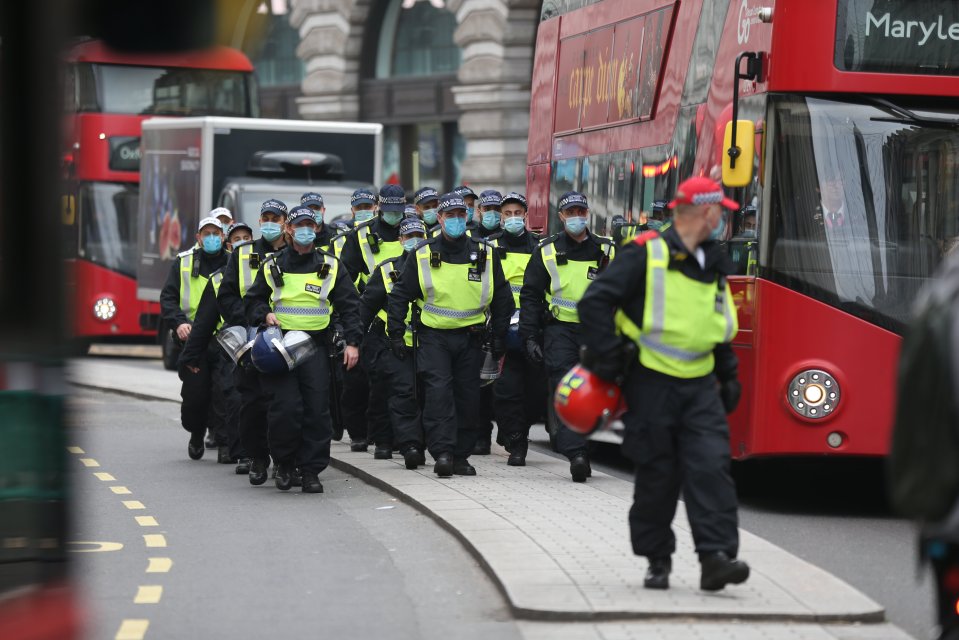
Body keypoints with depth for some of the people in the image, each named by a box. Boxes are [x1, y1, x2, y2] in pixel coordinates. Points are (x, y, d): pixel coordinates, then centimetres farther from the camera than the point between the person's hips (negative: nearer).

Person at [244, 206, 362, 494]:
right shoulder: (272, 266, 9)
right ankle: (284, 464, 8)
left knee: (317, 410, -5)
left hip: (315, 346, 1)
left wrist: (352, 342, 0)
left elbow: (349, 305, 10)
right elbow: (253, 300, 19)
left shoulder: (330, 265, 9)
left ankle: (311, 470, 3)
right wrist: (265, 315, -3)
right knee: (285, 407, -12)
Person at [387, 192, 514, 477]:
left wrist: (499, 336, 10)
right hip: (434, 335, -2)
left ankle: (461, 456, 14)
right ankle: (442, 453, -18)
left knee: (467, 397, 4)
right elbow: (400, 296, 6)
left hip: (471, 336, 2)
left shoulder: (485, 255, 4)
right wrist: (396, 334, -1)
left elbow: (502, 298, 13)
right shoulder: (423, 256, 0)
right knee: (438, 392, -15)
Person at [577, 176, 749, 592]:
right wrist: (607, 358, -15)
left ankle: (716, 555, -15)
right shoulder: (647, 254, -10)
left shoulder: (714, 265, 13)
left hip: (700, 386, 5)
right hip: (652, 382, -5)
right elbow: (595, 302, -13)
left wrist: (727, 375, 23)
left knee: (711, 465, -10)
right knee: (657, 475, 2)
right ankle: (657, 560, 15)